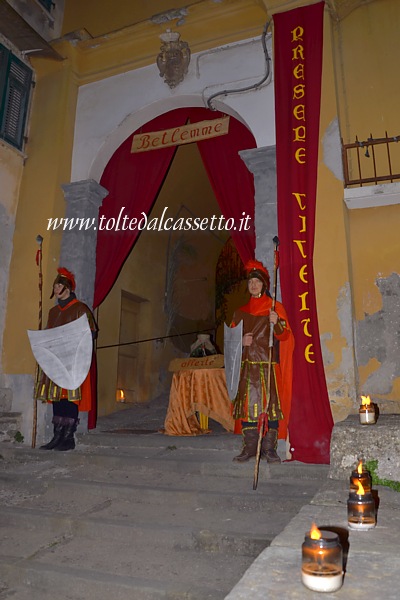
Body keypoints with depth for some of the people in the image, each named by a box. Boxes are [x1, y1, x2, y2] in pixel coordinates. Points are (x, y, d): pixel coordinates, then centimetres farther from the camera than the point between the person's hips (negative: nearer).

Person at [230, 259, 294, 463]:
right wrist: (241, 341, -2)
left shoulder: (275, 308, 5)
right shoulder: (242, 311, 16)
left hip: (269, 364, -3)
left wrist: (276, 324, -24)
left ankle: (269, 448, 2)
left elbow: (285, 335, -4)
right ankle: (249, 446, 6)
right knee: (248, 403, -1)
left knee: (271, 403, -7)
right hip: (248, 364, 3)